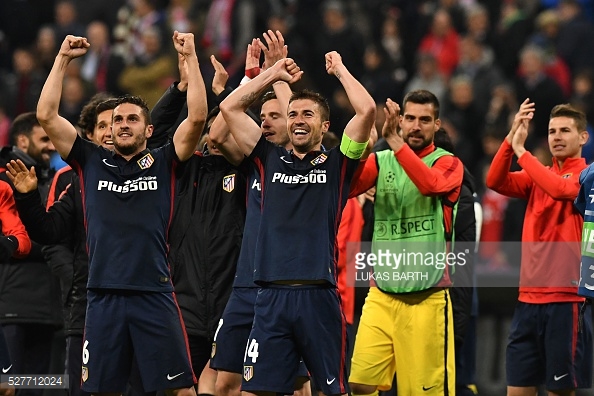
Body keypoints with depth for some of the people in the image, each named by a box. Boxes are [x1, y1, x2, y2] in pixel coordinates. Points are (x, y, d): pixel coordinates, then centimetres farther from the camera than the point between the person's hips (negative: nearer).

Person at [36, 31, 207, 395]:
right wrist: (63, 59, 7)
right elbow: (47, 116, 8)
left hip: (155, 296, -2)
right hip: (103, 296, 2)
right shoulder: (92, 162, 12)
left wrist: (190, 57, -4)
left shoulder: (164, 164, 7)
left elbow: (197, 117, -4)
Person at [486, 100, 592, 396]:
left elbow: (560, 189, -23)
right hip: (529, 296, 6)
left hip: (566, 297, -6)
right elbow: (496, 182, -1)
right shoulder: (538, 176, 14)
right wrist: (512, 137, -12)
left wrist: (521, 150, -15)